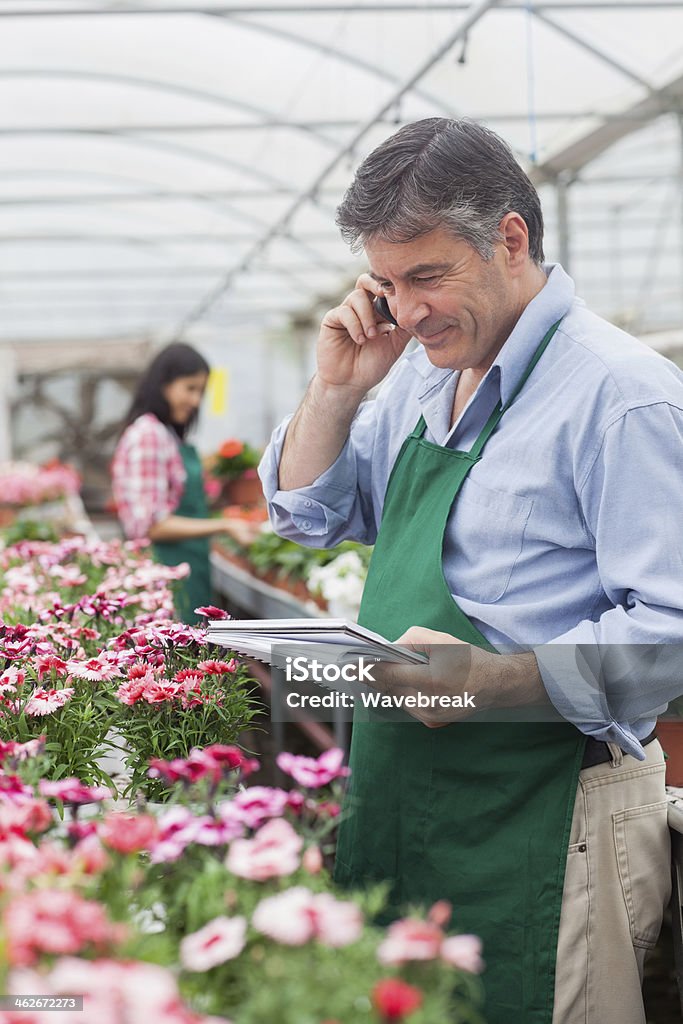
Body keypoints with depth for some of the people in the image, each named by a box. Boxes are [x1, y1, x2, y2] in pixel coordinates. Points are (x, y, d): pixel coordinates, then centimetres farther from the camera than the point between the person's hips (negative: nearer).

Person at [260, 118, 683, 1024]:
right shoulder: (423, 375, 11)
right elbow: (309, 516, 18)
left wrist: (497, 679, -30)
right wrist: (336, 390, 2)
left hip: (544, 817, -8)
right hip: (401, 797, 8)